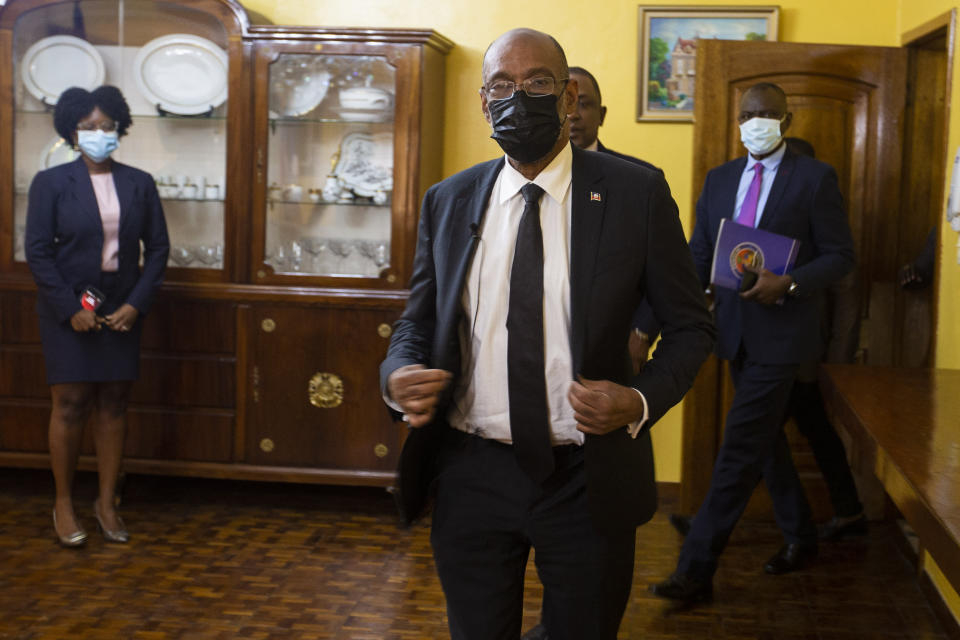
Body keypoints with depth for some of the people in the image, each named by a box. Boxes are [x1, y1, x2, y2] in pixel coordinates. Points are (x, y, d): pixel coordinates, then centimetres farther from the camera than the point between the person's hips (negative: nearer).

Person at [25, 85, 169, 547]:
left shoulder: (139, 184, 4)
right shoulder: (51, 183, -3)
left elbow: (158, 247, 4)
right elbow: (38, 252, -6)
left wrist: (136, 304, -6)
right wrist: (71, 309, -13)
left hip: (123, 310, 3)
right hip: (68, 310, -3)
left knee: (114, 405, 7)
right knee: (71, 405, 1)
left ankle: (107, 502, 18)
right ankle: (63, 504, 15)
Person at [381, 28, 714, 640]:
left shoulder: (636, 193, -5)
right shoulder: (447, 201, 3)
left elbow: (690, 324, 1)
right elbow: (418, 320, 12)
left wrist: (643, 401, -17)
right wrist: (397, 375, -10)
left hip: (587, 480, -2)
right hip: (471, 474, 2)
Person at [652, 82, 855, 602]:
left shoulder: (815, 178, -5)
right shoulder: (719, 179, 11)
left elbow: (840, 257, -5)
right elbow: (698, 257, 8)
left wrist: (787, 284, -22)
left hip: (781, 332, -6)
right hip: (736, 330, 6)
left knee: (740, 448, -8)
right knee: (765, 439, 17)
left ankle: (696, 569, -5)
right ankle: (800, 538, 35)